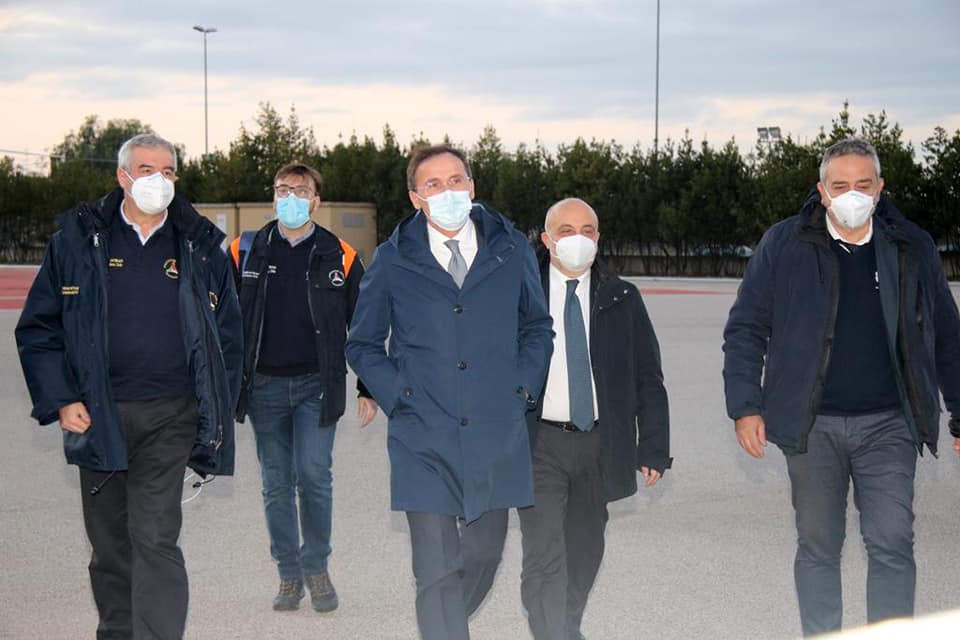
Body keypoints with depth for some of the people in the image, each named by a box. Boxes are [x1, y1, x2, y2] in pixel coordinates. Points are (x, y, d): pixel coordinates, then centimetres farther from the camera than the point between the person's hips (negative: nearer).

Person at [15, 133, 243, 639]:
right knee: (109, 544, 12)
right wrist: (59, 401, -4)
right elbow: (38, 328, 5)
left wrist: (218, 413, 5)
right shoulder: (77, 238, 3)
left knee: (156, 539, -10)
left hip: (169, 418, -1)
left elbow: (228, 334, 12)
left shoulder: (200, 247, 6)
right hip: (97, 418, 1)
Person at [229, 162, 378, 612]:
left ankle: (316, 567, 10)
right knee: (276, 484, 6)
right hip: (264, 386, 2)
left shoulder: (339, 257, 3)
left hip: (317, 385, -2)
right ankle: (289, 574, 18)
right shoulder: (245, 252, 5)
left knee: (314, 476, -9)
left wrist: (368, 389, 3)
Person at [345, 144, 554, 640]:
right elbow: (363, 343, 11)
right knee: (437, 573, -6)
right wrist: (396, 395, -2)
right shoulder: (392, 261, 1)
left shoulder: (511, 250, 5)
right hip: (424, 439, -2)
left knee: (484, 556, 14)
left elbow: (537, 327, 18)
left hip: (497, 436, 2)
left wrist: (524, 385, 3)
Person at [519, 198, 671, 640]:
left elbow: (648, 379, 6)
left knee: (584, 551, 16)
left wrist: (654, 448, -1)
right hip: (540, 442, -3)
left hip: (599, 444, 3)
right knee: (544, 556, -10)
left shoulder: (622, 299, 5)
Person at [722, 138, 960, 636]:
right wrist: (745, 407, -6)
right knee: (817, 547, 8)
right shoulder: (784, 245, 0)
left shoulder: (912, 248, 5)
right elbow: (745, 329, 2)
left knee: (892, 544, -4)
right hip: (812, 426, 0)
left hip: (888, 425, 1)